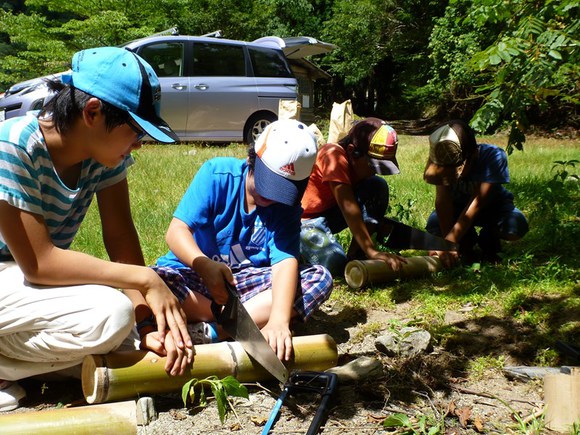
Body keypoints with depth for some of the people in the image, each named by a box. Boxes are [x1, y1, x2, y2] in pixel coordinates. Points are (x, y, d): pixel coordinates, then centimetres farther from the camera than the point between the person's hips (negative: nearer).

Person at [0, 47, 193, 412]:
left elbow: (120, 236, -8)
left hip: (35, 279, 8)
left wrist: (145, 308, -22)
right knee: (110, 316, -28)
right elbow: (37, 263, -28)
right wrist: (145, 279, -27)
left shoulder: (104, 151, -9)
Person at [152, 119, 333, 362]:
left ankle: (210, 332, -29)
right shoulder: (217, 174, -14)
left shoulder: (287, 205, -8)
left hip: (246, 281, 3)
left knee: (320, 278, -20)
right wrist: (204, 265, -43)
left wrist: (279, 320, -41)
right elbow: (176, 231, -21)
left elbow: (285, 261, -23)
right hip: (193, 273, -2)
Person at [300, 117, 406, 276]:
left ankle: (355, 256, -10)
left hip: (330, 212, 7)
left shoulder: (360, 162, -3)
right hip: (305, 219, -7)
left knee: (378, 186, -13)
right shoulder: (335, 156, -26)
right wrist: (372, 251, -39)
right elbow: (349, 208, -34)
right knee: (335, 263, -32)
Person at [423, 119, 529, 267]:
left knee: (517, 226, -32)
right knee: (434, 225, -29)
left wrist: (450, 240, -45)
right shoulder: (445, 161, -28)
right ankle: (467, 241, 4)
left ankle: (488, 241, 3)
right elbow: (443, 200, -33)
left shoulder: (493, 156, -35)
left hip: (491, 204, -1)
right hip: (458, 206, 2)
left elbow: (477, 202, -38)